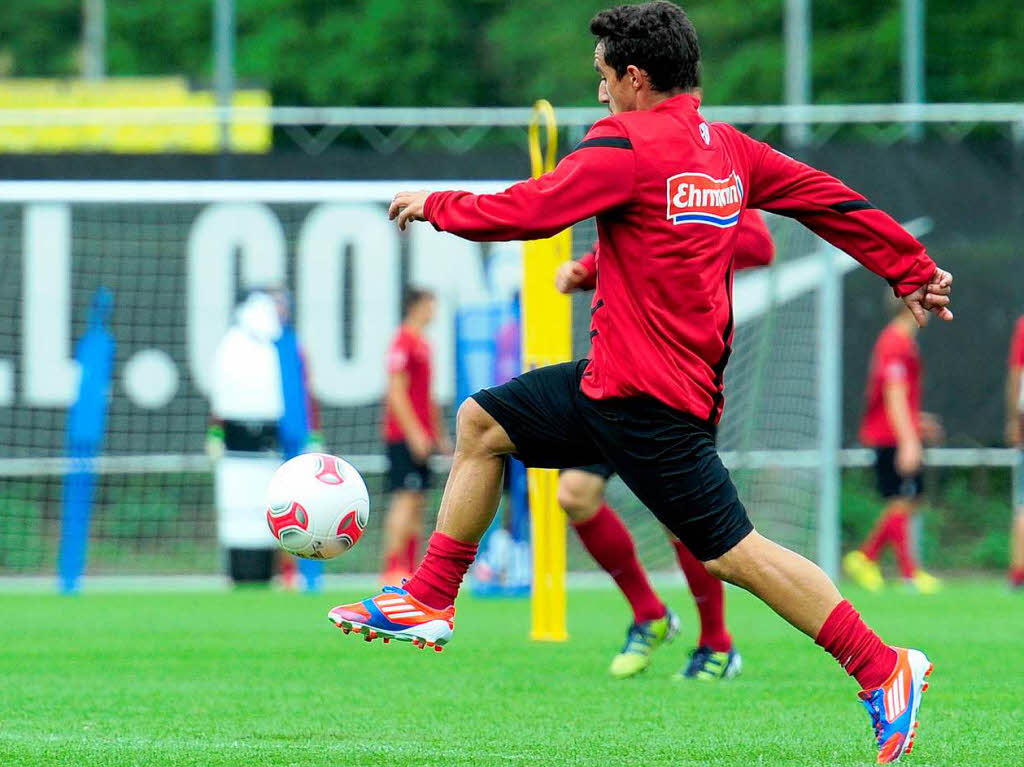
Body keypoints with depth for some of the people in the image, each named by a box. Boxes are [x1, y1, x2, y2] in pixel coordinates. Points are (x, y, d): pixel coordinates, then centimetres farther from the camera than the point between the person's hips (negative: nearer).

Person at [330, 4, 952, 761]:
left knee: (732, 553, -8)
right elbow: (832, 200, 11)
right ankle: (430, 602, 18)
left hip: (647, 399, -10)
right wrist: (913, 270, 19)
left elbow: (526, 212, -15)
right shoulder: (730, 150, 8)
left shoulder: (628, 145, -16)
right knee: (482, 422, 14)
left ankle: (885, 669, -6)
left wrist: (435, 206, 1)